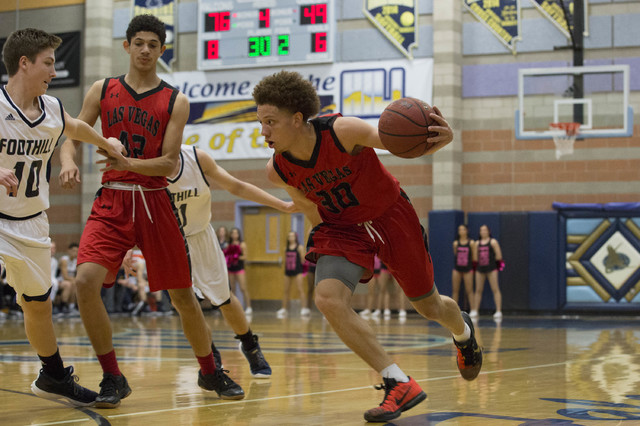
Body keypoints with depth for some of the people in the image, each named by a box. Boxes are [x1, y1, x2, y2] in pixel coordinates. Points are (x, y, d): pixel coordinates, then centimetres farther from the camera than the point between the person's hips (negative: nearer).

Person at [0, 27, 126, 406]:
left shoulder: (53, 109, 1)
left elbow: (75, 127, 25)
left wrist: (105, 143, 39)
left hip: (31, 223, 6)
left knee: (39, 304, 18)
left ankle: (54, 378, 36)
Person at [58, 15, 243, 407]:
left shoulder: (175, 101, 1)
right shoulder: (102, 91, 7)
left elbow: (169, 163, -6)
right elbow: (72, 136, 6)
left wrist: (130, 163, -24)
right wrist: (68, 161, -17)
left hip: (154, 201, -1)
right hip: (112, 202, 1)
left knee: (183, 295, 6)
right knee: (86, 281, -21)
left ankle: (210, 372, 29)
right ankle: (113, 378, -6)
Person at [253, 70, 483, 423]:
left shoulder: (342, 132, -31)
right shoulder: (277, 171, -17)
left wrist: (441, 138, -47)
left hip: (390, 215, -2)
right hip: (340, 229, 2)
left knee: (429, 307, 12)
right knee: (328, 299, -26)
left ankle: (463, 332, 52)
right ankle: (399, 385, -18)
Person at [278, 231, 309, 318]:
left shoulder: (299, 247, -3)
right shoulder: (286, 248, 11)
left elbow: (303, 260, -3)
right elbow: (285, 260, 15)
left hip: (297, 271, -5)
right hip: (288, 271, 5)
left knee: (300, 290, -10)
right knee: (286, 291, 10)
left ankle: (305, 308, -12)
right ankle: (284, 309, 18)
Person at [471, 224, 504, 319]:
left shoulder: (493, 242, 0)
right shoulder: (477, 244, 12)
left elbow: (498, 255, -3)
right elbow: (475, 257, 15)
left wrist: (491, 261, 1)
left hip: (491, 269, -4)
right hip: (480, 269, 5)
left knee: (495, 289, -8)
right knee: (478, 290, 6)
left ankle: (498, 311, -12)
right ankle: (475, 311, 10)